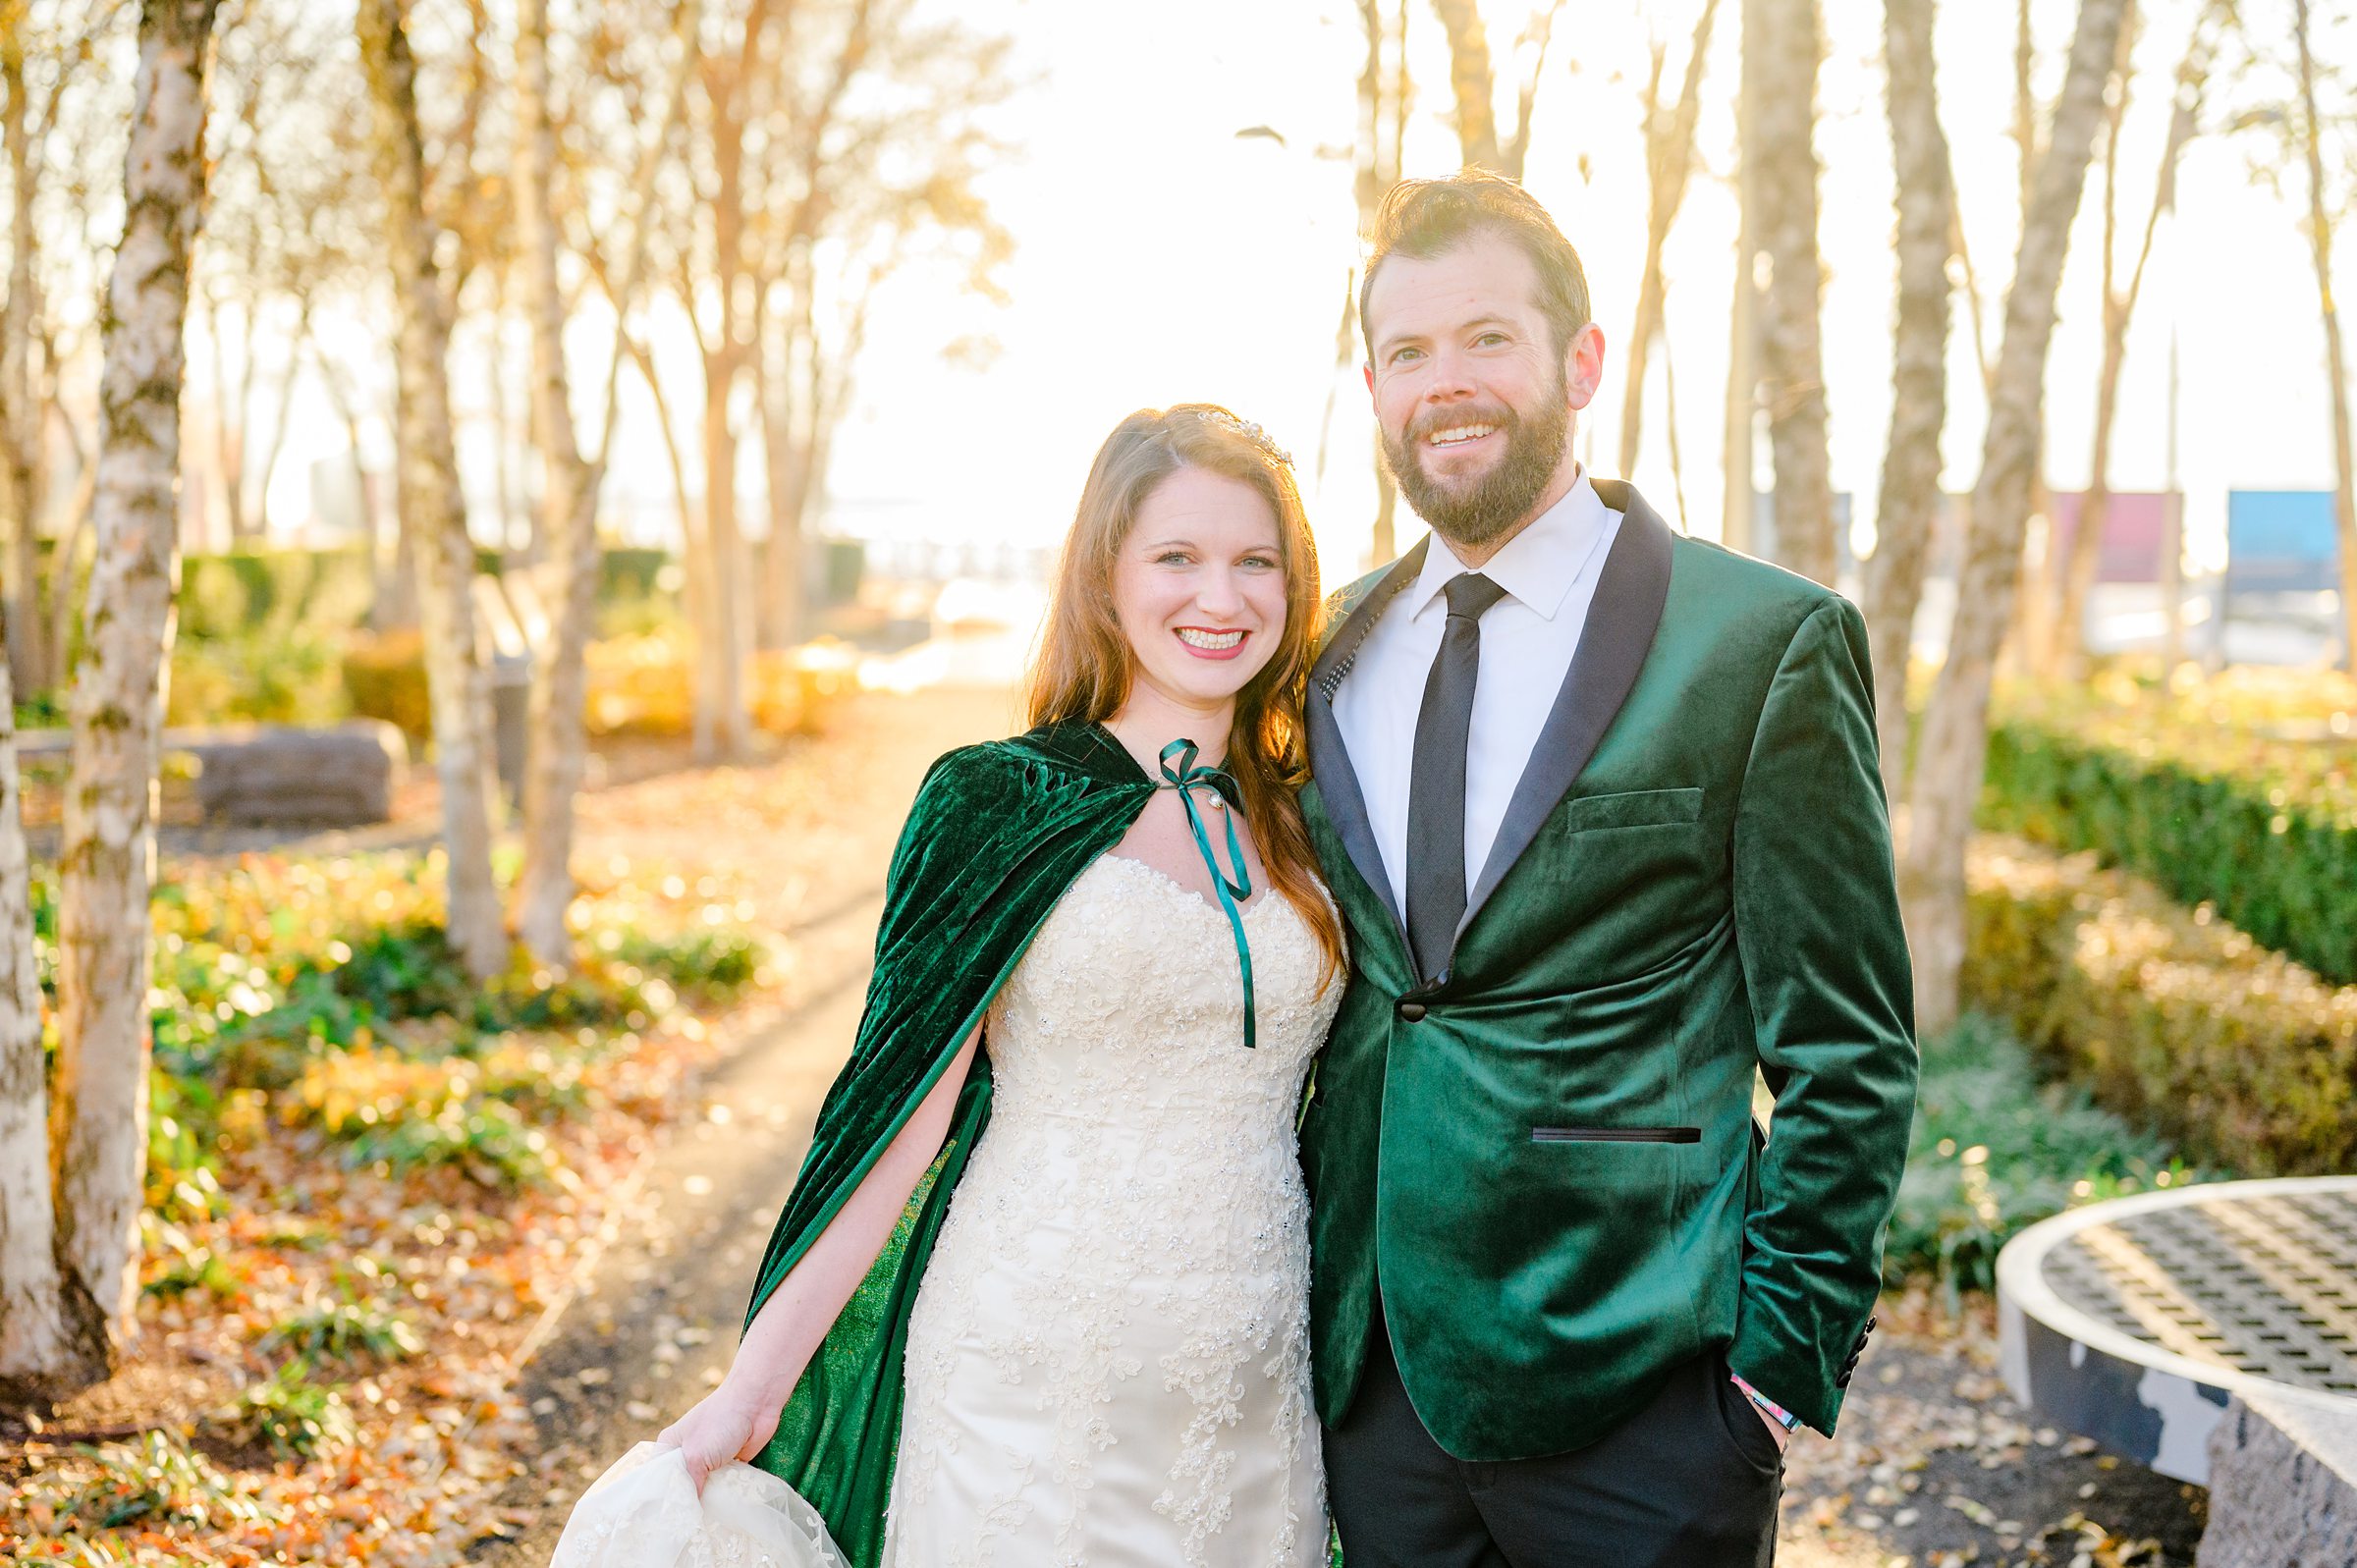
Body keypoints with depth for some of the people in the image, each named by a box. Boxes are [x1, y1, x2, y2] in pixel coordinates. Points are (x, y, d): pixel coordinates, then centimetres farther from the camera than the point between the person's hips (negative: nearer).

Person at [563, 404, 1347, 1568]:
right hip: (1030, 1374, -4)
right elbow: (904, 1103, -7)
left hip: (1254, 1394, 4)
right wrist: (754, 1385, -10)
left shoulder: (1301, 824, 6)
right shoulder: (999, 805, -6)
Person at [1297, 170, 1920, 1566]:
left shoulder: (1769, 641, -7)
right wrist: (1295, 1285, 10)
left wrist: (1784, 1361, -10)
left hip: (1636, 1398, -4)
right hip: (1368, 1375, 5)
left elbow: (1849, 1054, -7)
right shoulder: (1335, 652, 8)